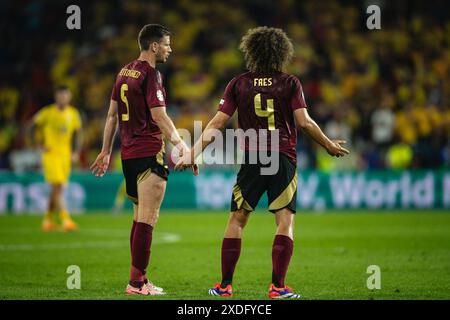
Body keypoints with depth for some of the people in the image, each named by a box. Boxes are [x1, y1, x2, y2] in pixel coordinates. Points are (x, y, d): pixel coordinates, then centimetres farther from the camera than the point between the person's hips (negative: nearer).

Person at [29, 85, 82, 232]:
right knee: (58, 186, -15)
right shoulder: (47, 112, -7)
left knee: (56, 189, 10)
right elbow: (32, 127, 1)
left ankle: (48, 220, 22)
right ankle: (66, 219, -21)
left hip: (66, 155, 5)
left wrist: (77, 152, 7)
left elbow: (78, 134, 16)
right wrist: (41, 145, -4)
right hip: (51, 154, -5)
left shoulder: (74, 114, 5)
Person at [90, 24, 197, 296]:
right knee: (148, 218, -7)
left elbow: (112, 115, 19)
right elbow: (159, 116, -18)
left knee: (140, 216, 15)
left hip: (128, 153, 9)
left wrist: (106, 151, 24)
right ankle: (137, 282, -8)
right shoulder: (150, 74, -11)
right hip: (149, 153, -9)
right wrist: (182, 147, -17)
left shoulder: (125, 72, 14)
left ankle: (139, 279, 16)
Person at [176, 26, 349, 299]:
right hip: (284, 159, -1)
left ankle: (225, 285, 9)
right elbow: (304, 122, -8)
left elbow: (217, 123, -1)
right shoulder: (290, 83, 0)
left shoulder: (239, 84, 3)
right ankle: (278, 286, -10)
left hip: (251, 160, 1)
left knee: (237, 220, 9)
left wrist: (192, 153, 4)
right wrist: (329, 145, 7)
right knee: (286, 221, -1)